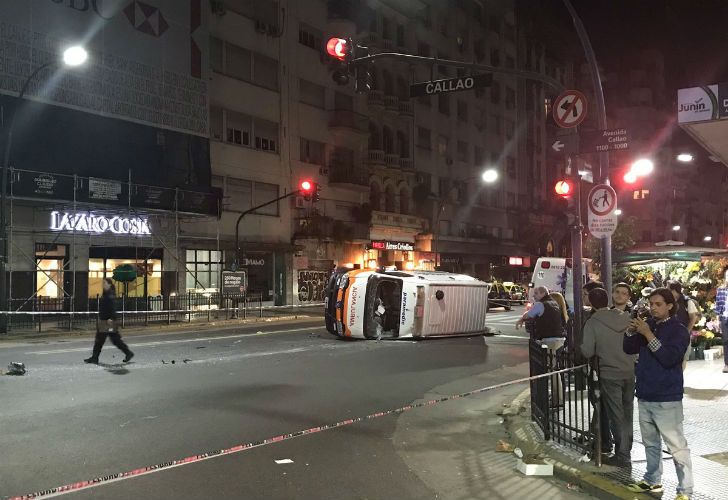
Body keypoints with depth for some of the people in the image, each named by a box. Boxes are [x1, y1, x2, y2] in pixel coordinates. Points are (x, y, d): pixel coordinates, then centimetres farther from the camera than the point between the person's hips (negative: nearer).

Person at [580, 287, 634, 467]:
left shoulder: (592, 323, -13)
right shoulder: (626, 317, -1)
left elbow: (587, 352, -15)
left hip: (609, 374, -4)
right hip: (630, 372, 4)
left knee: (616, 416, 7)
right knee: (627, 413, 18)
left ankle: (623, 455, 14)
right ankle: (626, 450, 29)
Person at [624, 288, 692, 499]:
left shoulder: (679, 330, -9)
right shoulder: (648, 324, 8)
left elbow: (669, 358, -22)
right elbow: (629, 349, 8)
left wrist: (648, 334, -25)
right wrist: (631, 331, -9)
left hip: (667, 399, -6)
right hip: (645, 395, 6)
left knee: (677, 446, -3)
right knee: (650, 443, 18)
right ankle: (652, 481, 31)